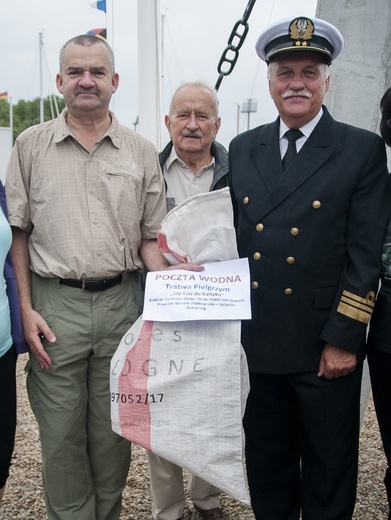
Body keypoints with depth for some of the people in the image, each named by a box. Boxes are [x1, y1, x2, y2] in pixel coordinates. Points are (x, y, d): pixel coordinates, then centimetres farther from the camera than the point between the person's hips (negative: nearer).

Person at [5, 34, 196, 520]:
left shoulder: (142, 152, 6)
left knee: (113, 431, 13)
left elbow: (149, 237, 10)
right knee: (60, 435, 7)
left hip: (121, 303, 1)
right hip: (54, 304, -1)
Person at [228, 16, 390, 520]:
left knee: (329, 475, 14)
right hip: (255, 345, 4)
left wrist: (342, 340, -12)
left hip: (325, 350, -3)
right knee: (266, 468, 18)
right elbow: (231, 239, 10)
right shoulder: (242, 149, 8)